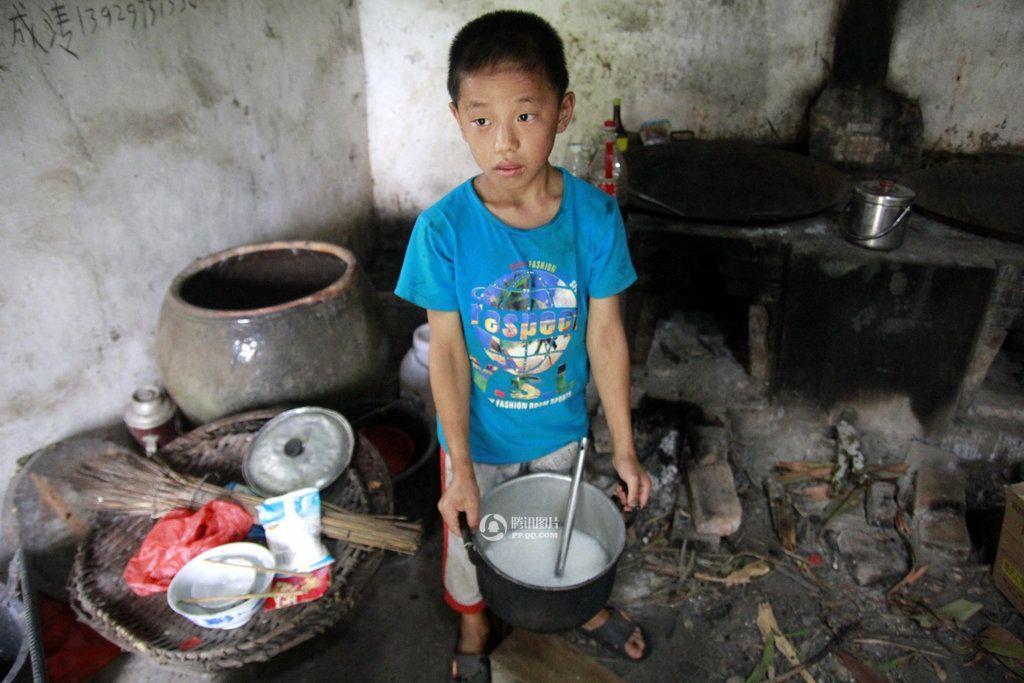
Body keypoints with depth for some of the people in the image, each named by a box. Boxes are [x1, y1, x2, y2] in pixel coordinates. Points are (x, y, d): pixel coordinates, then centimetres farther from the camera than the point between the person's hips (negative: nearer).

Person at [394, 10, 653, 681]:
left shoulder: (595, 215, -18)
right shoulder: (444, 229, -23)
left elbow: (606, 334, -11)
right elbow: (447, 352, -17)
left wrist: (624, 448, -6)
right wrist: (460, 467, -16)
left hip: (562, 425, 2)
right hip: (478, 435, -1)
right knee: (470, 539, 22)